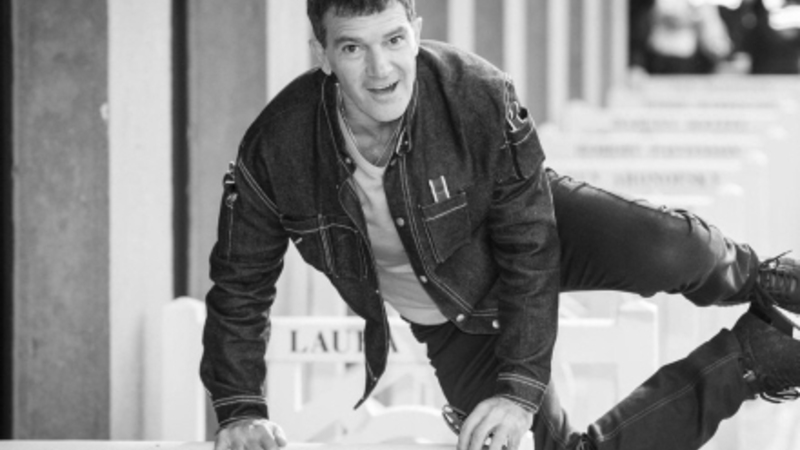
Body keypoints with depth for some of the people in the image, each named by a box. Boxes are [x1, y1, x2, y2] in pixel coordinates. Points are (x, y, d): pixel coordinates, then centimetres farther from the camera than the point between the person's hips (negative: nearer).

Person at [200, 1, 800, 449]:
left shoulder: (481, 98, -32)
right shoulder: (275, 150, -27)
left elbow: (531, 250, -23)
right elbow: (240, 286, -9)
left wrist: (521, 387, -27)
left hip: (541, 228, -3)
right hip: (453, 322, 3)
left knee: (660, 250, -35)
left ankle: (752, 279, 1)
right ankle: (750, 355, 2)